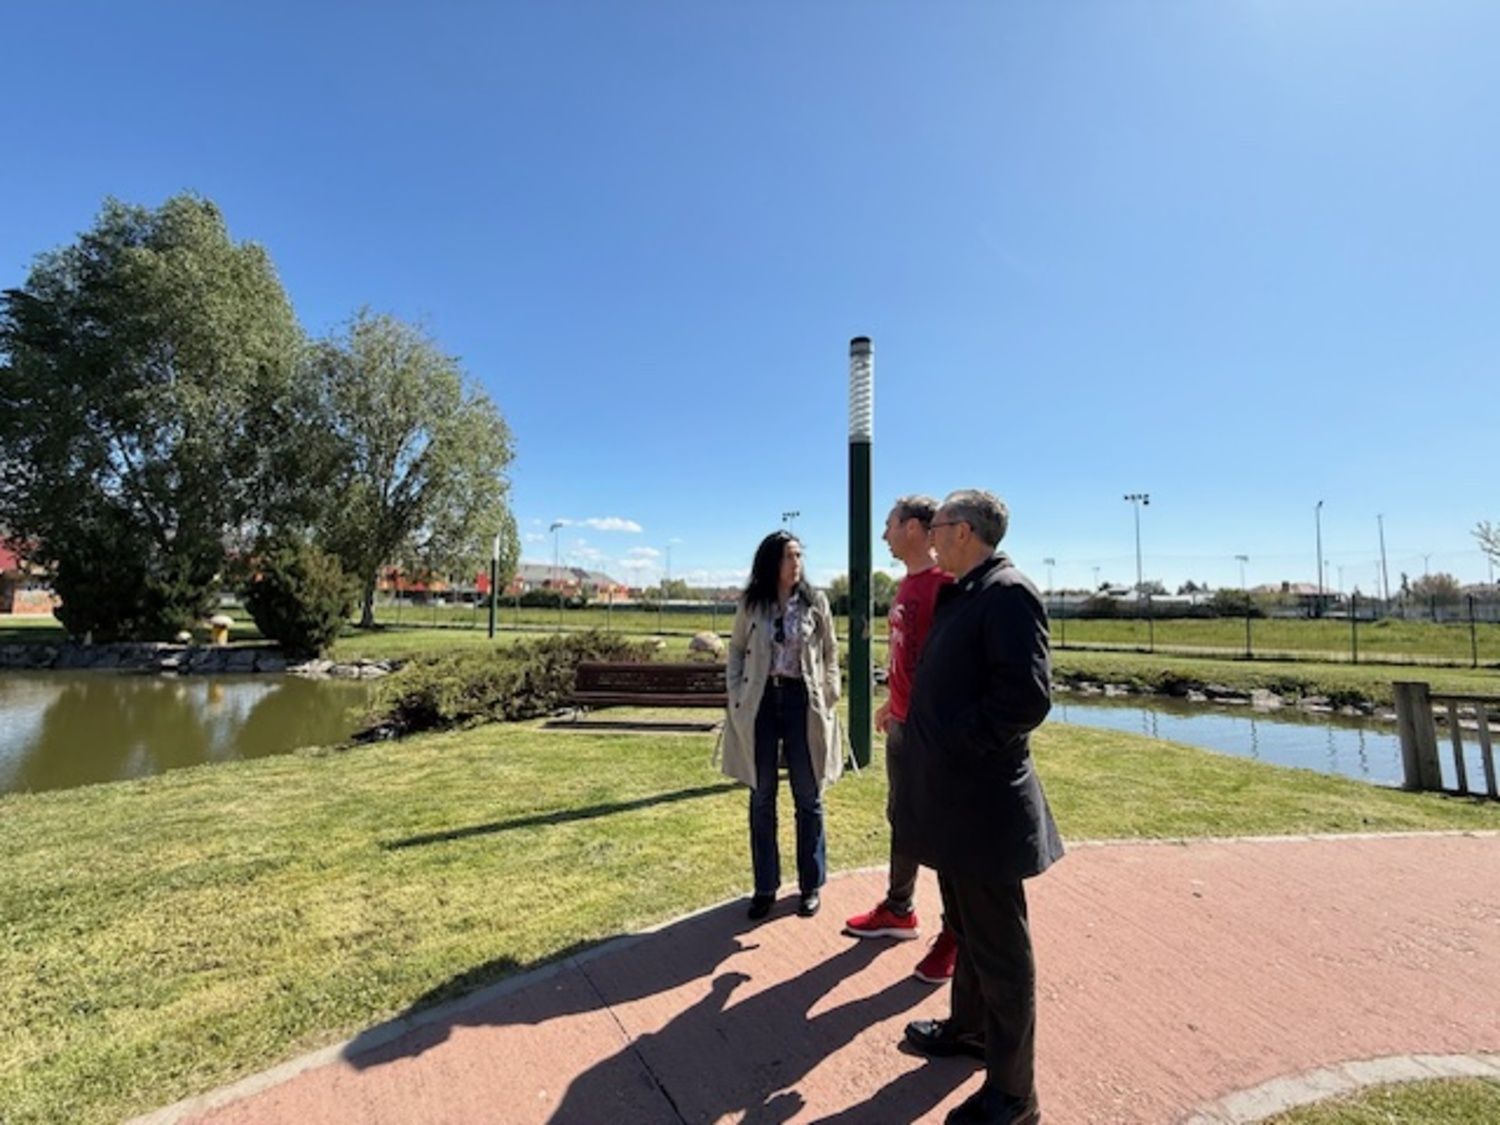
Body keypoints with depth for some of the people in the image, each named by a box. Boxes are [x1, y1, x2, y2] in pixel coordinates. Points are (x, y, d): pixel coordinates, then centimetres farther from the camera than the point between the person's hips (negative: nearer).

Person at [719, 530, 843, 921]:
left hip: (802, 701, -1)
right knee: (762, 798, 10)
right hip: (761, 703, 1)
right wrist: (735, 696, -1)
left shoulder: (815, 602, 0)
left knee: (808, 797, 9)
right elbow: (736, 651, 8)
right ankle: (765, 886, 24)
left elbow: (830, 653, 5)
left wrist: (829, 699, -2)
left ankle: (810, 885, 25)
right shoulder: (750, 604, 1)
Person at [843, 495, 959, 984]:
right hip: (901, 722, 9)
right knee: (901, 819, 20)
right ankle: (898, 910, 37)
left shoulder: (946, 583, -18)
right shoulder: (905, 584, 10)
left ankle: (956, 934, 25)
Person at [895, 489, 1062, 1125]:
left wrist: (958, 744, -19)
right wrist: (931, 745, 11)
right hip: (953, 796, 9)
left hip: (983, 803, -9)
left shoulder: (1007, 593, -17)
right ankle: (969, 1028, 46)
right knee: (965, 928, 26)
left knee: (999, 947, 8)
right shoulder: (961, 595, 12)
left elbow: (1027, 696, -26)